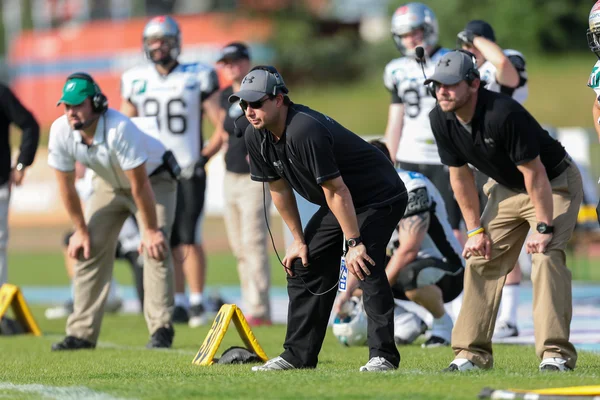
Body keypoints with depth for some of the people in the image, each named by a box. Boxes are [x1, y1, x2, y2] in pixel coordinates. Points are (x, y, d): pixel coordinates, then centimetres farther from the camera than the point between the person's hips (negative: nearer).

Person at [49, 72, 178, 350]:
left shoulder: (119, 129, -39)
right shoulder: (61, 132, -23)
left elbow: (140, 185, -32)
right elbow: (66, 186, -10)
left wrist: (150, 230, -26)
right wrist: (80, 230, -5)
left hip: (154, 179, -5)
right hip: (109, 185, 5)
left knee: (155, 249, -20)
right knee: (89, 251, -2)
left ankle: (161, 329, -16)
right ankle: (81, 333, 4)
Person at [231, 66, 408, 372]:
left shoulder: (304, 131, -33)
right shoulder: (256, 137, -7)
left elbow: (337, 191, -31)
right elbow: (278, 188, 5)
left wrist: (354, 243, -29)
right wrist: (299, 240, 6)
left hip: (379, 196, -9)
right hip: (334, 207, 9)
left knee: (365, 265, -24)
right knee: (304, 265, 7)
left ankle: (383, 355, -21)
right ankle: (298, 355, 14)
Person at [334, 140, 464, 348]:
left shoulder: (411, 188, -24)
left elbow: (408, 251, -28)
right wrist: (347, 291, -15)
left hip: (447, 270, -9)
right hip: (410, 265, 9)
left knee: (409, 276, -40)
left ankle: (443, 323, -12)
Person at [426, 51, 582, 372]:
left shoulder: (504, 114, -35)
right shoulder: (441, 120, -13)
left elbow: (534, 173, -29)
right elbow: (460, 176, -1)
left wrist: (543, 227, -26)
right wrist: (475, 229, -1)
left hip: (554, 183, -7)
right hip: (506, 188, 7)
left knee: (545, 254, -23)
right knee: (481, 258, 0)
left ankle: (556, 354, -24)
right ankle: (472, 353, 5)